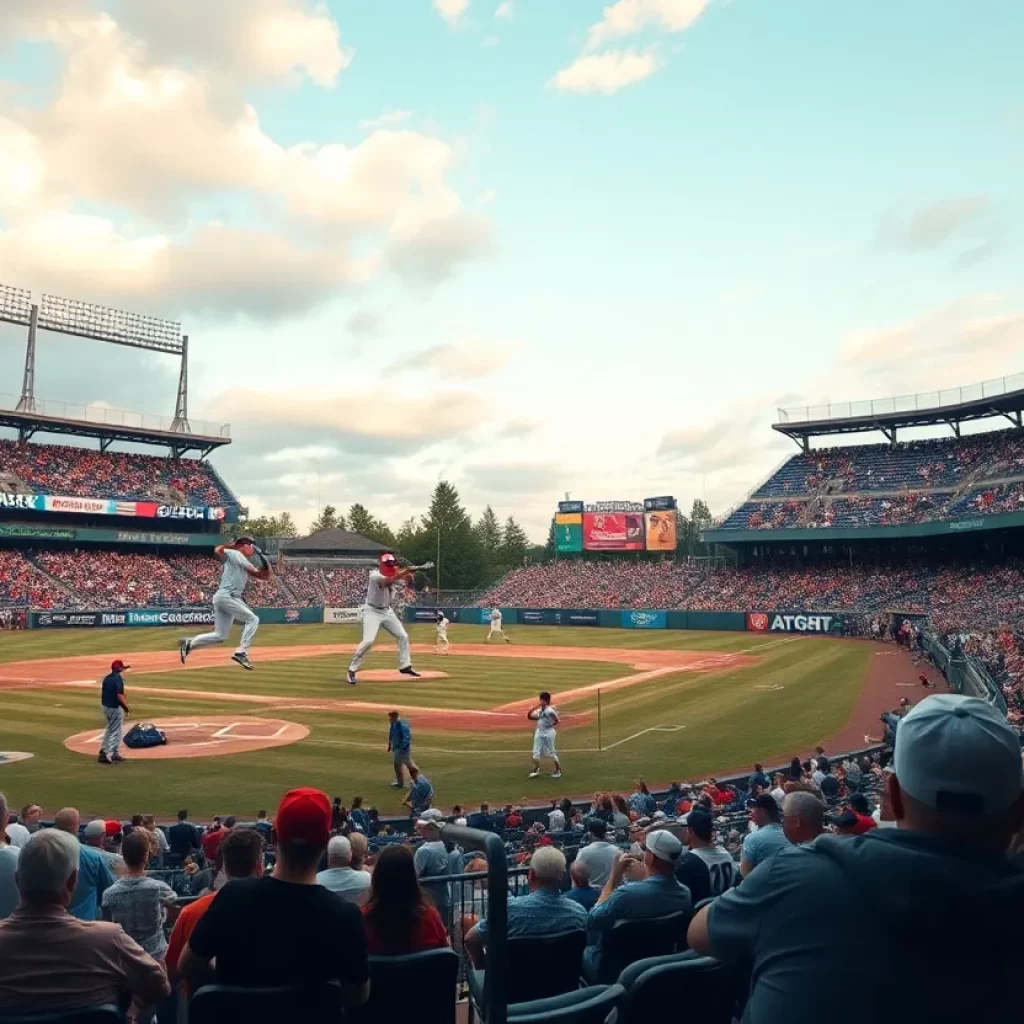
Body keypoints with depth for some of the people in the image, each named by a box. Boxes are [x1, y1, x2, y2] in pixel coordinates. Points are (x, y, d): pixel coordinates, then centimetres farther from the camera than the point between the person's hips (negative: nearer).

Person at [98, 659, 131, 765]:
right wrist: (127, 707, -16)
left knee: (109, 729, 22)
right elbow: (119, 695, -23)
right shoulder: (118, 678, -18)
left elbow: (103, 693, 13)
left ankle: (103, 751, 26)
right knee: (115, 731, 0)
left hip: (106, 706, 9)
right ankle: (110, 754, -2)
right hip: (115, 708, -9)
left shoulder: (106, 678, 8)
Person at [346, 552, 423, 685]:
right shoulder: (374, 575, -21)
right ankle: (352, 670, -7)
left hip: (387, 611, 7)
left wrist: (409, 576, -30)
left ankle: (405, 666, 21)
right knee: (368, 640, -21)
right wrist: (404, 572, -51)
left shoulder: (393, 575, 1)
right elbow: (387, 581, -40)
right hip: (372, 611, -7)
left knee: (403, 636, 7)